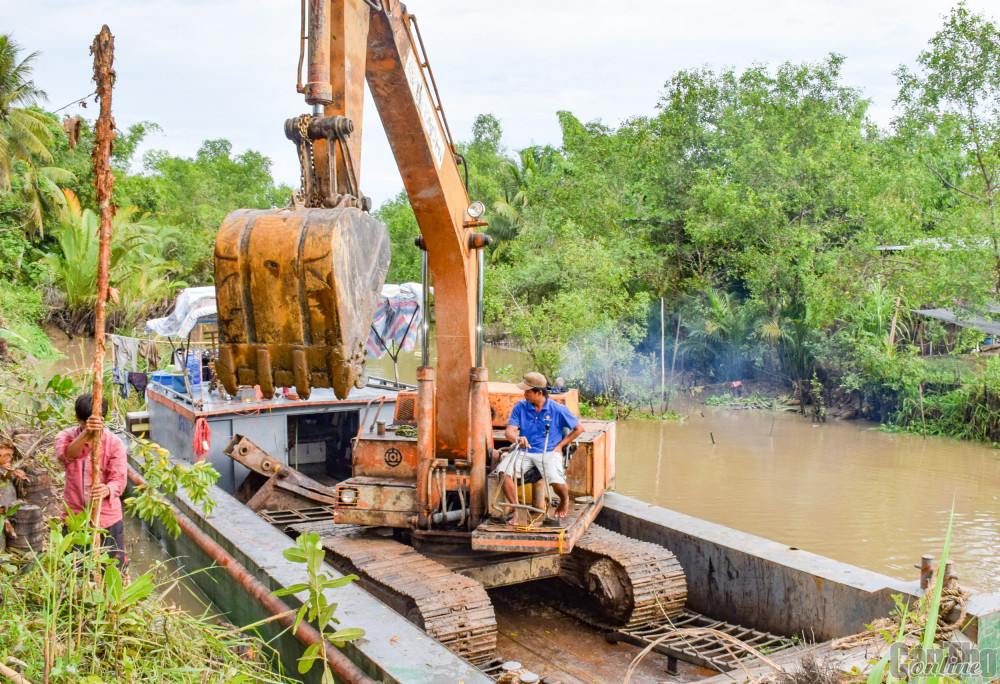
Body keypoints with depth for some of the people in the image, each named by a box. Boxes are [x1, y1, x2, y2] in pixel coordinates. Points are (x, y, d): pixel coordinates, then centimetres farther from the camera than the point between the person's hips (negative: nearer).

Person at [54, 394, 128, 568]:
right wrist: (86, 433, -48)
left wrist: (107, 490, -38)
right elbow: (66, 455, -29)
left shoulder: (114, 444, -5)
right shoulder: (66, 436, -4)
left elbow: (119, 480, -14)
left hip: (107, 519, -1)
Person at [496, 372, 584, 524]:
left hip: (549, 452, -2)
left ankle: (564, 500, 11)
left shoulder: (558, 409, -4)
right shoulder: (520, 407, 3)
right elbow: (509, 431, -5)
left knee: (557, 482, -29)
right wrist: (517, 439, -29)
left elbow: (579, 428, 6)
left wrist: (560, 445, 0)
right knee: (504, 471, -27)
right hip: (524, 450, 3)